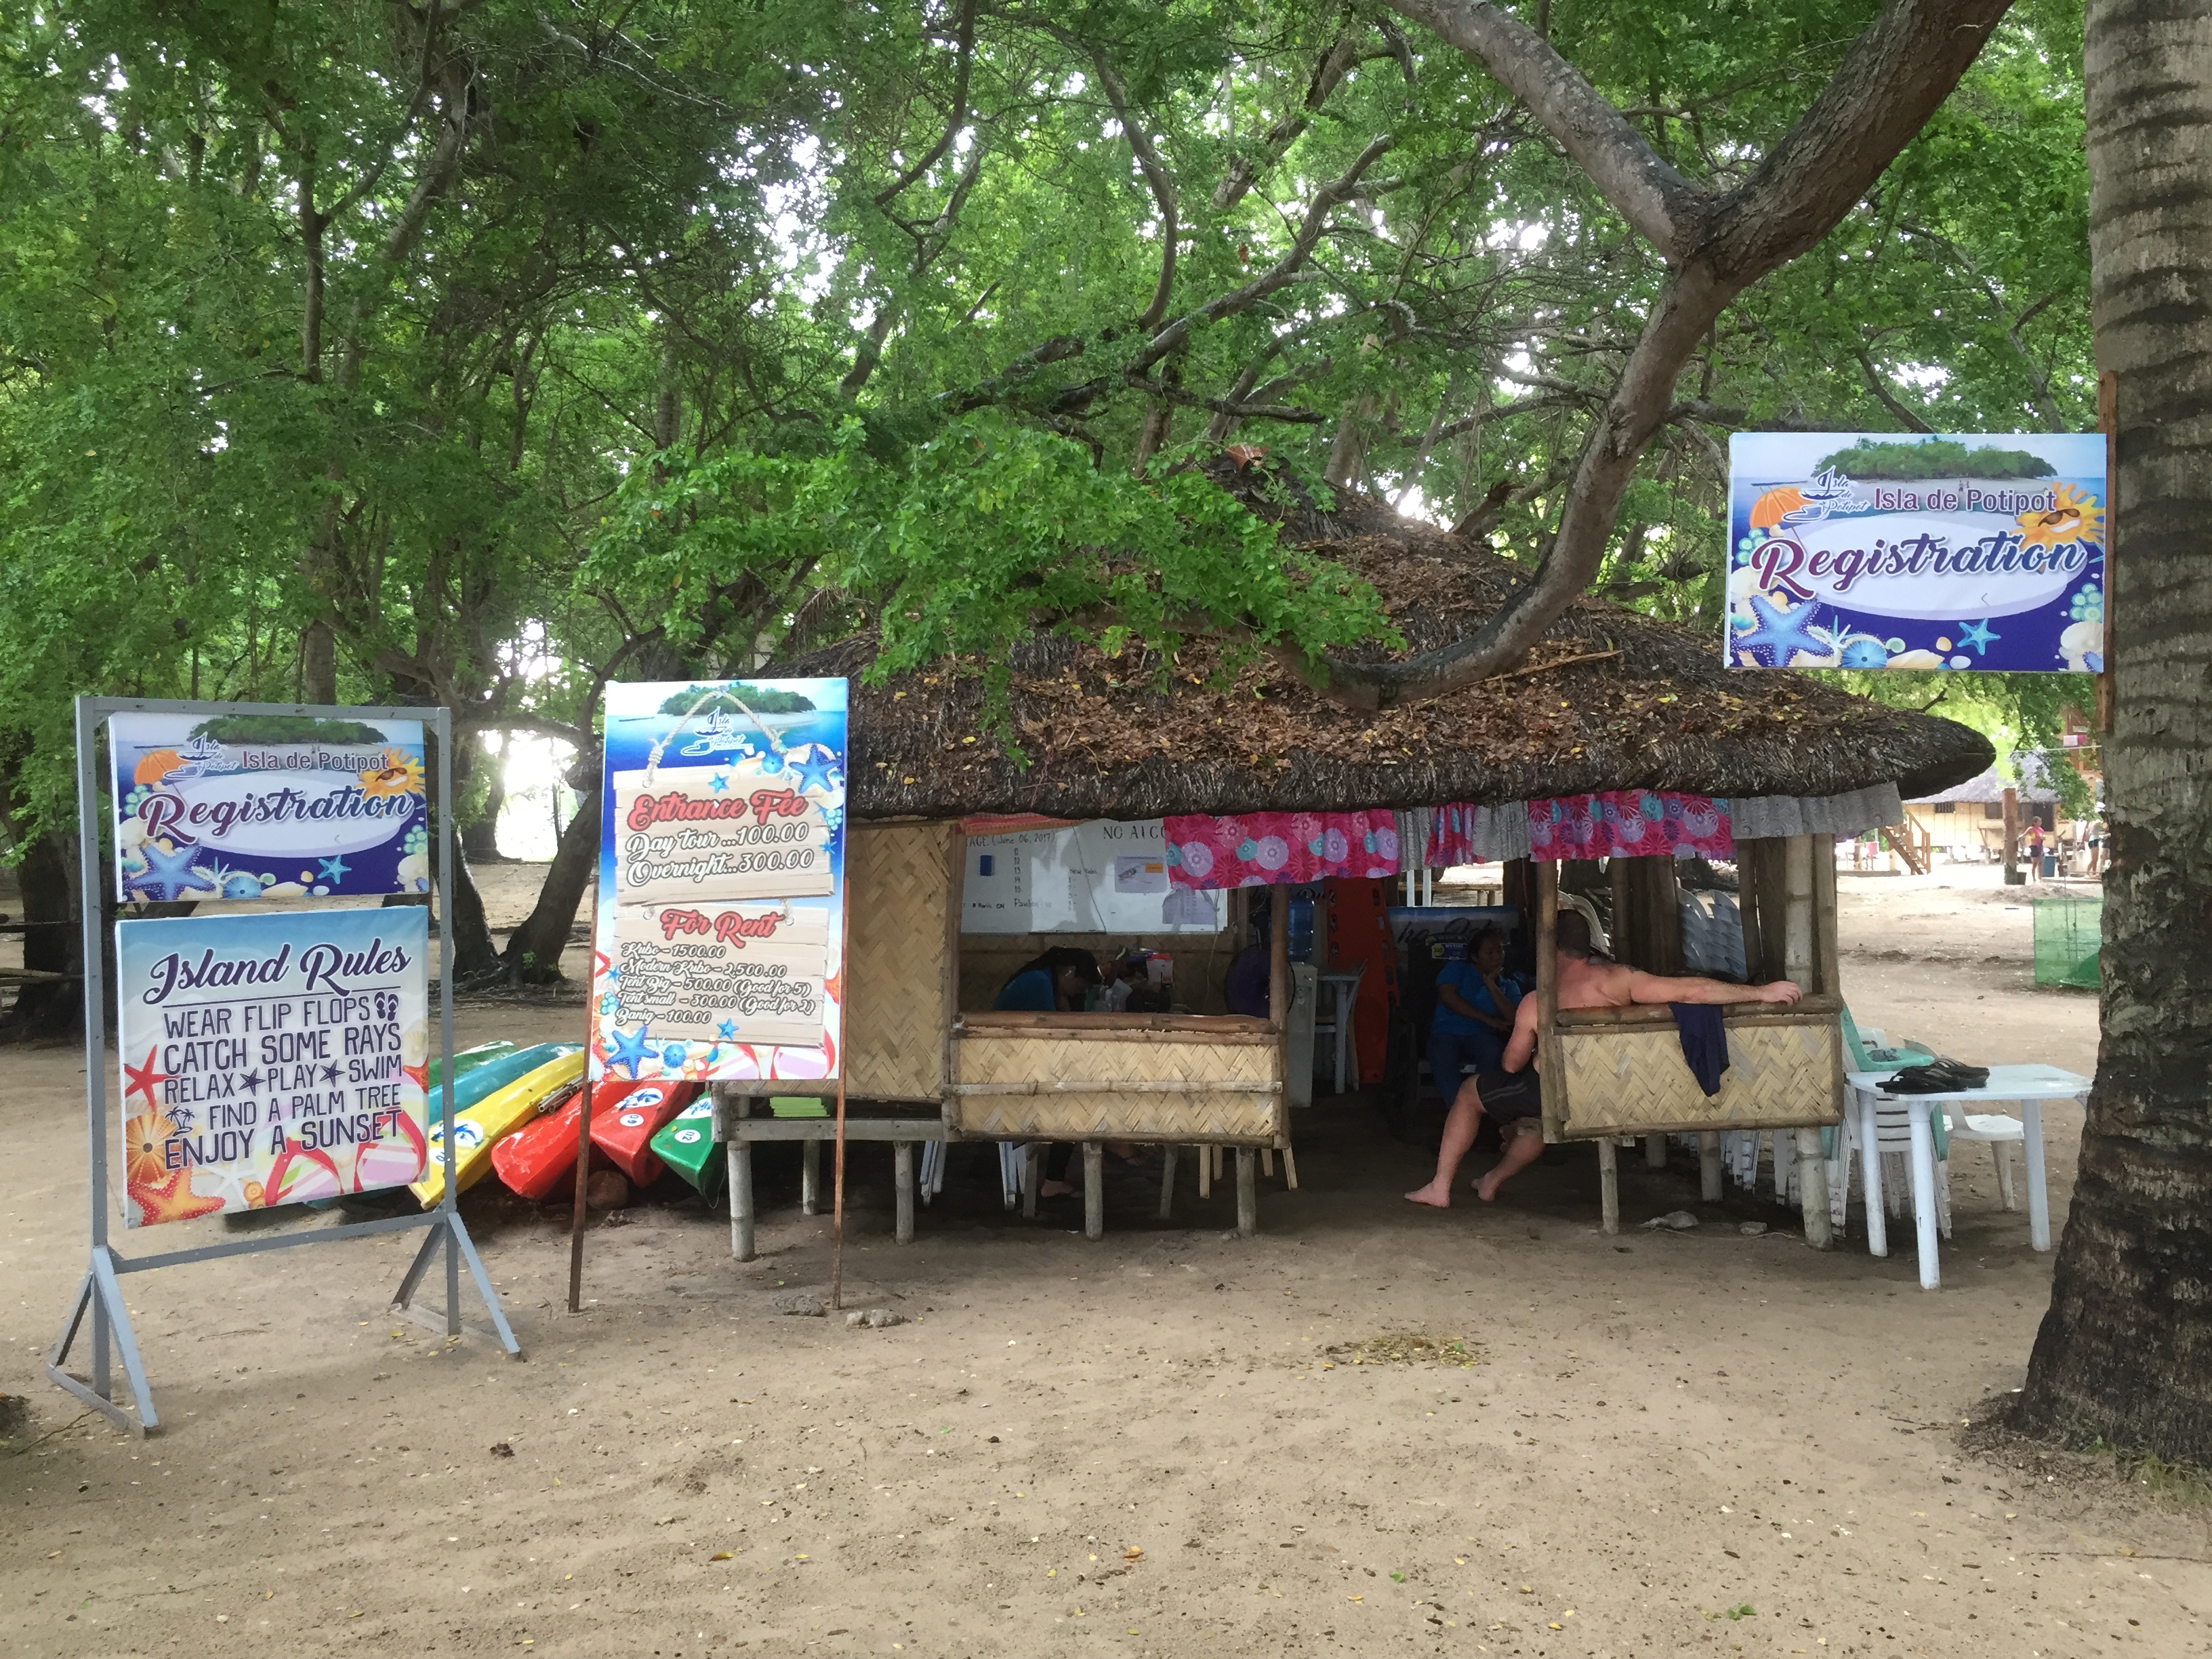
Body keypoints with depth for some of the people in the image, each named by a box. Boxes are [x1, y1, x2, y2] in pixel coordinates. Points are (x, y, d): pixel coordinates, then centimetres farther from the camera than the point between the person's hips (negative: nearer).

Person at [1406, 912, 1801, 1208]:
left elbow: (1512, 1064, -5)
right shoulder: (1617, 979, -16)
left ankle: (1440, 1187, 20)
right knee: (1536, 1121, 37)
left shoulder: (1535, 1003, -17)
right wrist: (1760, 993, -18)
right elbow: (1691, 991, -23)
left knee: (1470, 1093, 20)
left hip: (1549, 1090, -4)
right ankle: (1492, 1182, 50)